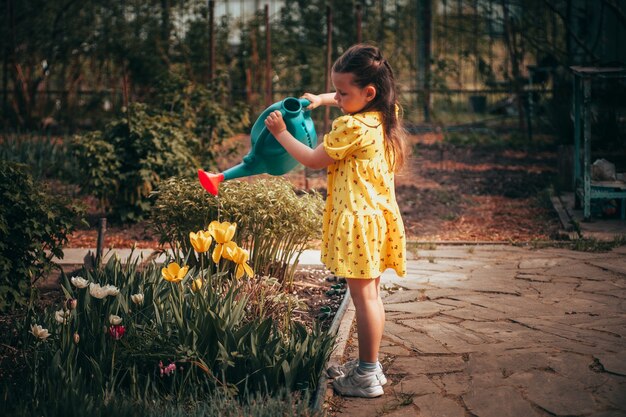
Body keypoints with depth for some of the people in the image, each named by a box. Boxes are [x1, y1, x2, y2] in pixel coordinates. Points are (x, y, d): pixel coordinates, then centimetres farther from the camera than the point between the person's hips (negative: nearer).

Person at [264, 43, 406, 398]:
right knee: (371, 293, 16)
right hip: (378, 215, 10)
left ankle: (369, 376, 4)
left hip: (359, 220, -10)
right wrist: (321, 99, 20)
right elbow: (345, 99, 30)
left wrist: (281, 133, 0)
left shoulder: (352, 127, -20)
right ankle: (369, 364, 27)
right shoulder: (382, 116, 6)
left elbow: (313, 159, -10)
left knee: (363, 296, -3)